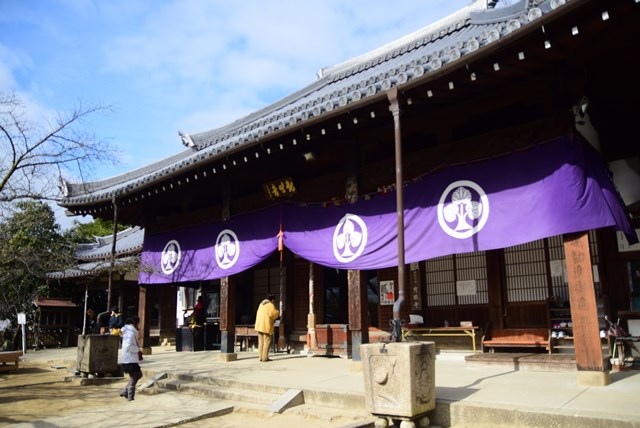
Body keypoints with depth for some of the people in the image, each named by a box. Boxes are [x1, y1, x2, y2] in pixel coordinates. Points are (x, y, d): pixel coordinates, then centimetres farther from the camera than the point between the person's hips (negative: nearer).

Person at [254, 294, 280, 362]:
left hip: (259, 325, 8)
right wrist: (278, 313, 3)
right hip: (266, 326, -8)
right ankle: (265, 357, -4)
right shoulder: (270, 305, -9)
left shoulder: (261, 304, 18)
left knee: (261, 342, 10)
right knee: (267, 342, -2)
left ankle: (261, 357, 10)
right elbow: (274, 313, -20)